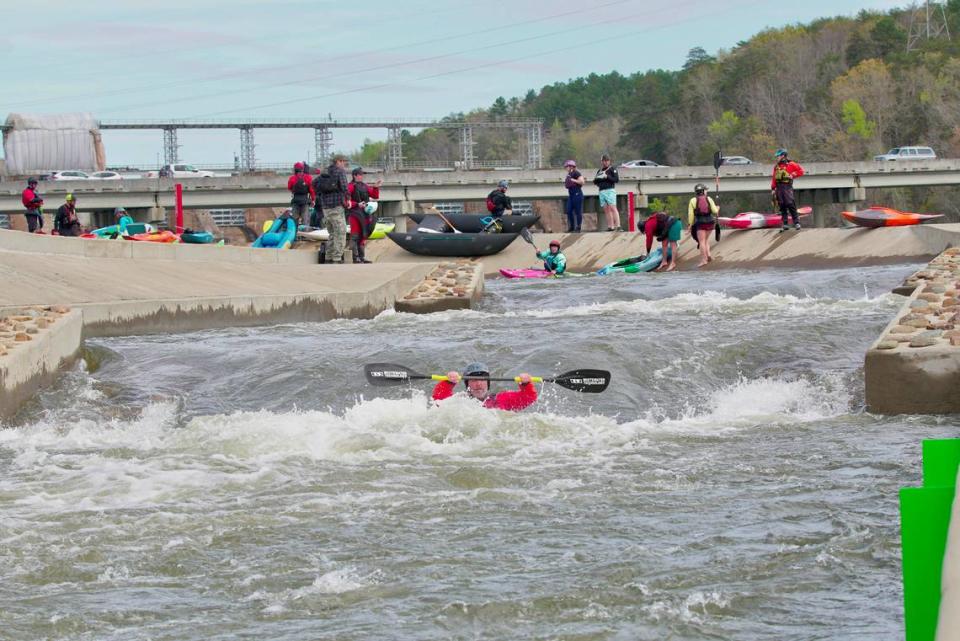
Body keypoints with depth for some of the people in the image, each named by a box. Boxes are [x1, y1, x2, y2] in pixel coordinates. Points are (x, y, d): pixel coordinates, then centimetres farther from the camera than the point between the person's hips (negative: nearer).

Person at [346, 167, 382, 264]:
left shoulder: (365, 186, 17)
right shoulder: (351, 186, -5)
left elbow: (375, 196, 19)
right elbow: (346, 201, -12)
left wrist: (376, 187, 4)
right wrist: (357, 204, -20)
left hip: (365, 213, 7)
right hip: (355, 213, -7)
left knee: (363, 235, 10)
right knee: (355, 235, -9)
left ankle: (362, 256, 16)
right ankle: (355, 257, -9)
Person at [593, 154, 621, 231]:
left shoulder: (612, 169, 4)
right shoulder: (599, 170, 21)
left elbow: (616, 179, -6)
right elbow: (595, 181, 19)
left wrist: (607, 177, -14)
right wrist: (597, 178, -3)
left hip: (610, 190, -6)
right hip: (602, 192, 6)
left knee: (613, 208, -15)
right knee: (606, 210, 1)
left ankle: (617, 226, -21)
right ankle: (610, 227, 1)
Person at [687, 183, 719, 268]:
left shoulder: (693, 200, -1)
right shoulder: (709, 199, 3)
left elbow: (690, 214, -4)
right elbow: (715, 211, 1)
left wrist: (690, 224, 3)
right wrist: (717, 208, 23)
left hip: (700, 223, -3)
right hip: (710, 222, 3)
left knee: (702, 241, -3)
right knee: (706, 239, 19)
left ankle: (703, 259, -9)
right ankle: (708, 254, 1)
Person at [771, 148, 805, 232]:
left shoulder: (790, 164, 1)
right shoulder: (776, 166, 17)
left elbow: (801, 171, 2)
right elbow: (774, 178, 16)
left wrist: (793, 175, -7)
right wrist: (773, 189, 10)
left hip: (787, 187, -5)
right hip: (779, 188, 5)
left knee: (790, 204, -11)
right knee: (782, 206, 4)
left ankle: (796, 223, -6)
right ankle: (785, 224, 7)